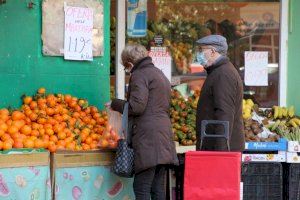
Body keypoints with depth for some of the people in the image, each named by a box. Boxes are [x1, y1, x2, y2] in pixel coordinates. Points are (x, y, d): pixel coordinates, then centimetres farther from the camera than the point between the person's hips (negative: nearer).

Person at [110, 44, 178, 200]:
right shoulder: (160, 74, 24)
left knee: (141, 187, -9)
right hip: (164, 133, 9)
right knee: (158, 187, 9)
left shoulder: (140, 75, -5)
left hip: (148, 136, -9)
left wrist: (115, 104, 1)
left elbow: (136, 106, -14)